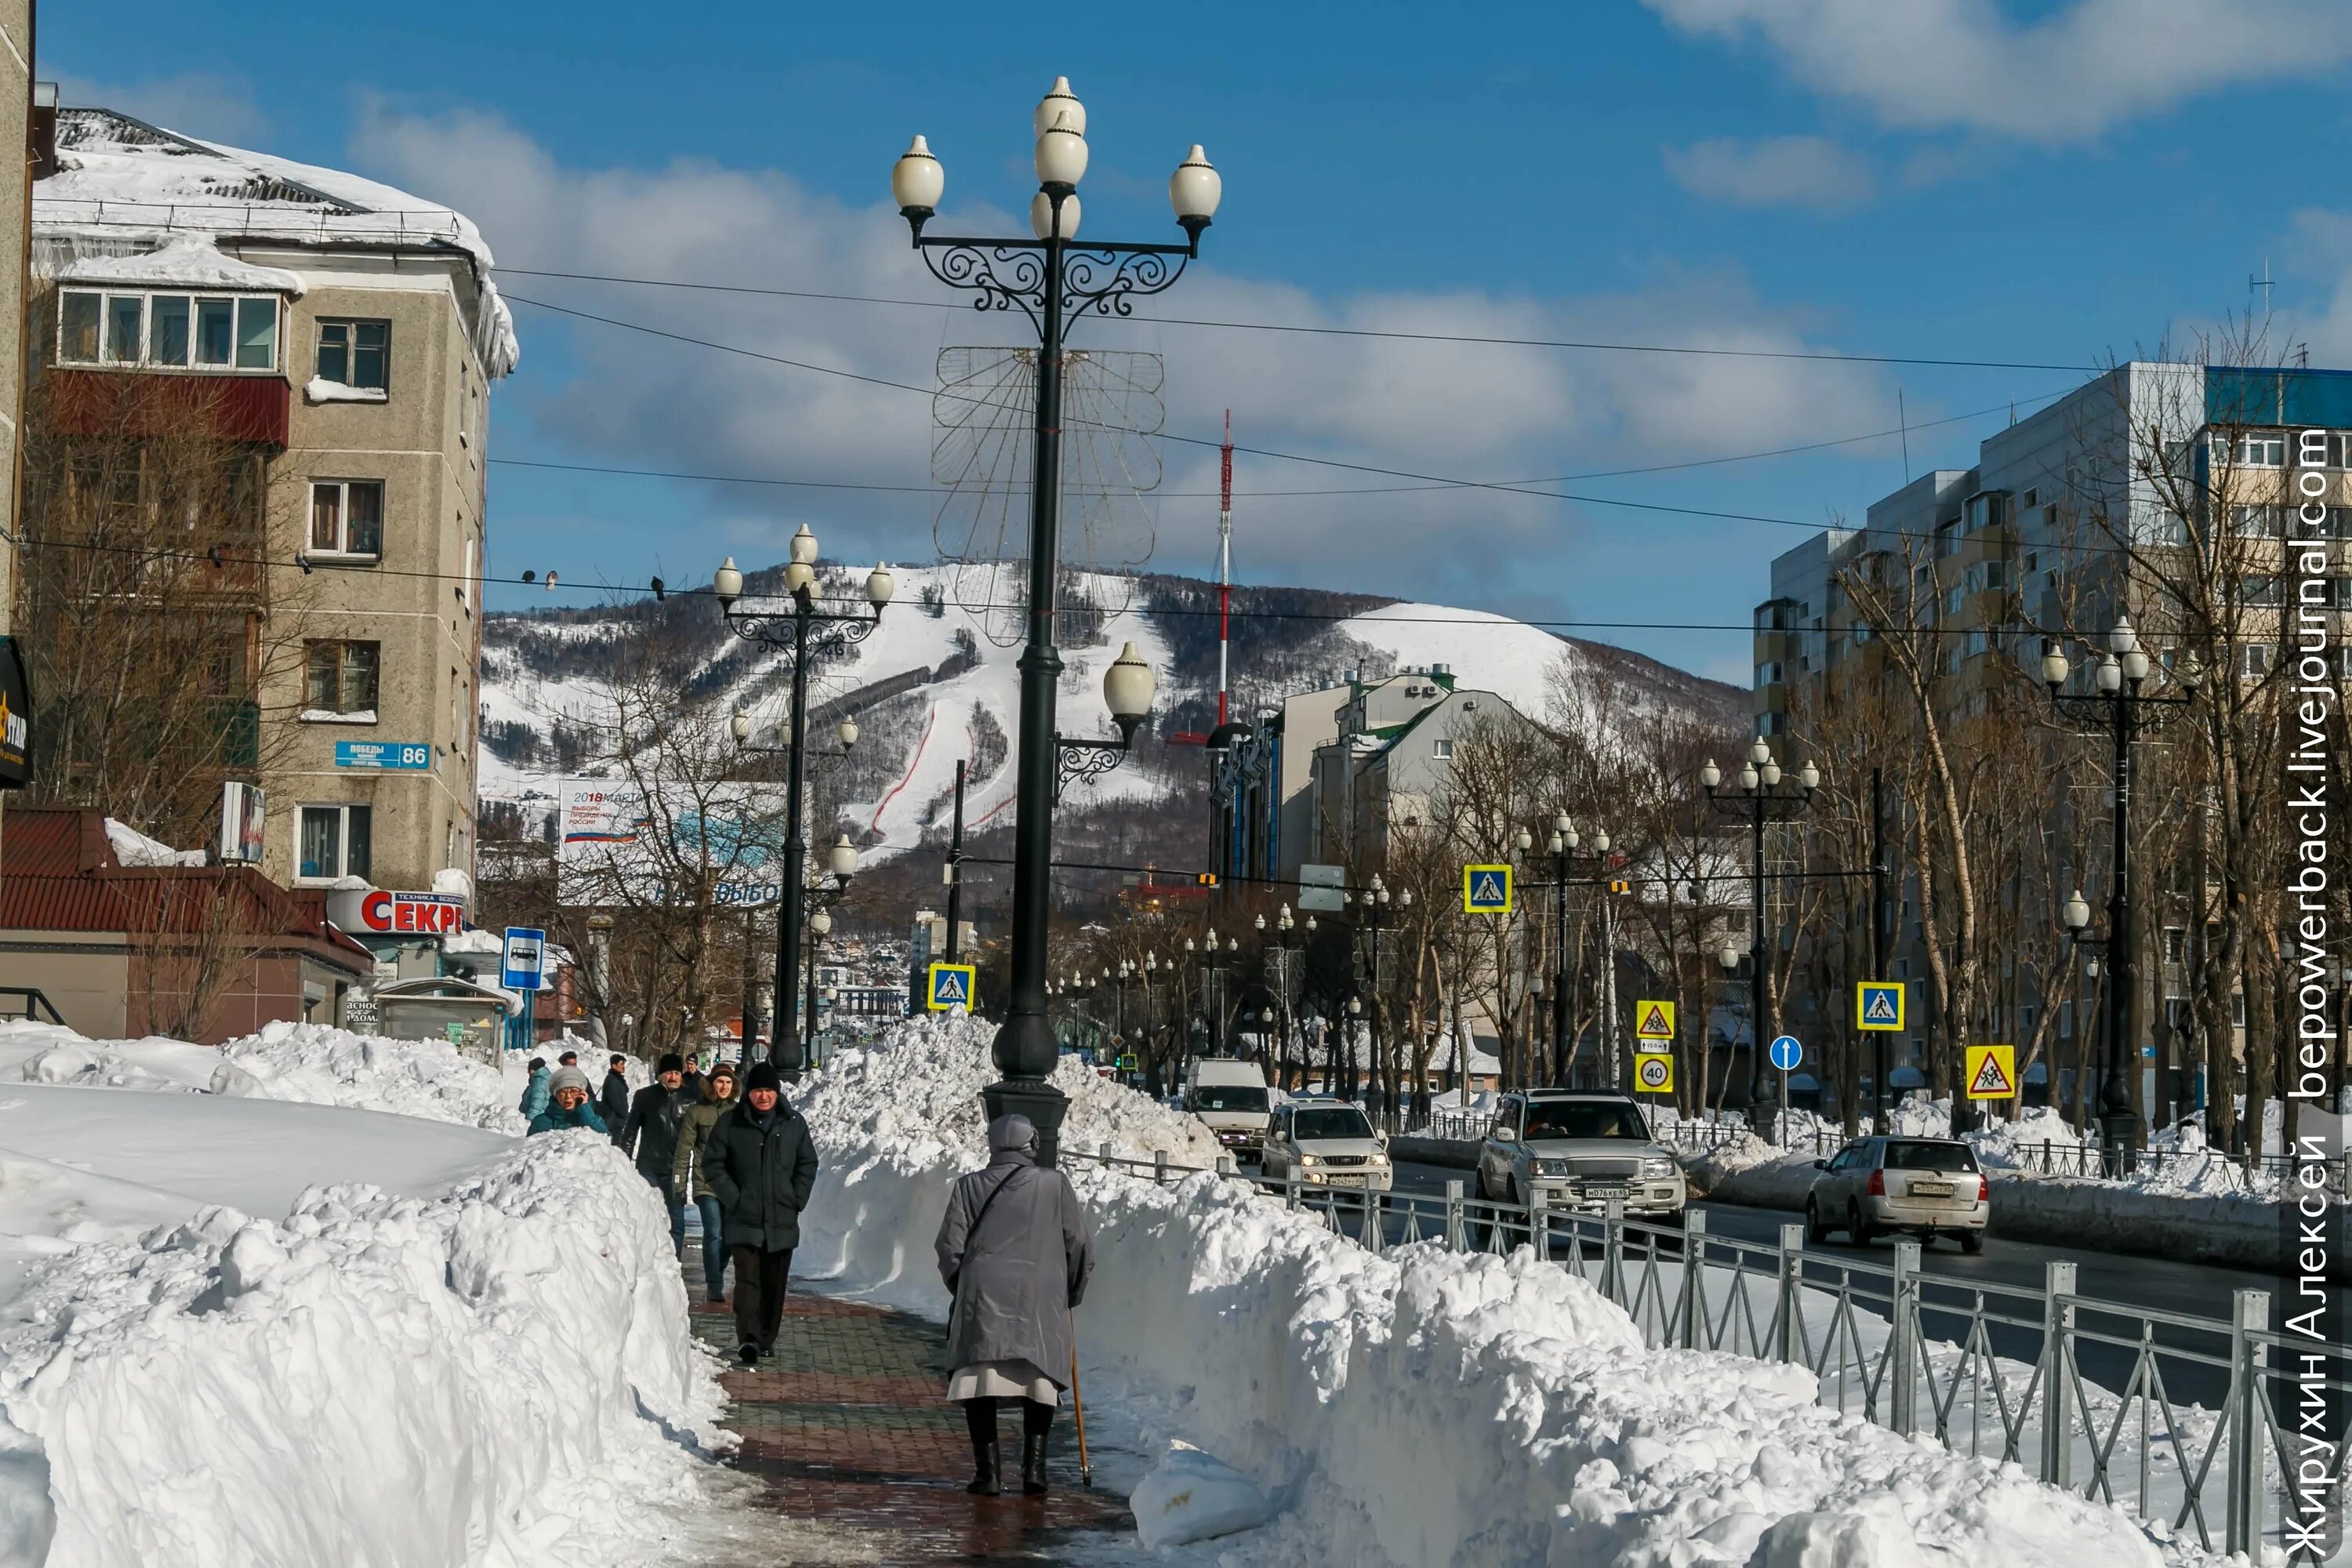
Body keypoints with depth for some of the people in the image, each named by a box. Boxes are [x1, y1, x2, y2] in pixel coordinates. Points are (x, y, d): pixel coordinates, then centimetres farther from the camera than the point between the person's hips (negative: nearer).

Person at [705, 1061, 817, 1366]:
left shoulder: (794, 1124, 5)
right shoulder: (729, 1124, -1)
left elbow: (808, 1164, 12)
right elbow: (713, 1163, 1)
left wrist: (797, 1200, 2)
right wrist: (733, 1198, -8)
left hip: (782, 1222, 3)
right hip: (743, 1221, -3)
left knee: (775, 1283, 9)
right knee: (747, 1277, -15)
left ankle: (767, 1338, 20)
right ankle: (748, 1338, -22)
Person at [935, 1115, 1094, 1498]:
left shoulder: (970, 1186, 11)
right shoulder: (1055, 1184, 9)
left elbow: (951, 1247, 6)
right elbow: (1081, 1246, 9)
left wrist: (962, 1290, 23)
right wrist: (1071, 1295, 23)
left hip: (983, 1293, 0)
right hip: (1041, 1297, 0)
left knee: (980, 1378, 2)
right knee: (1039, 1380, 10)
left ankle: (987, 1469, -6)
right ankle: (1034, 1465, -1)